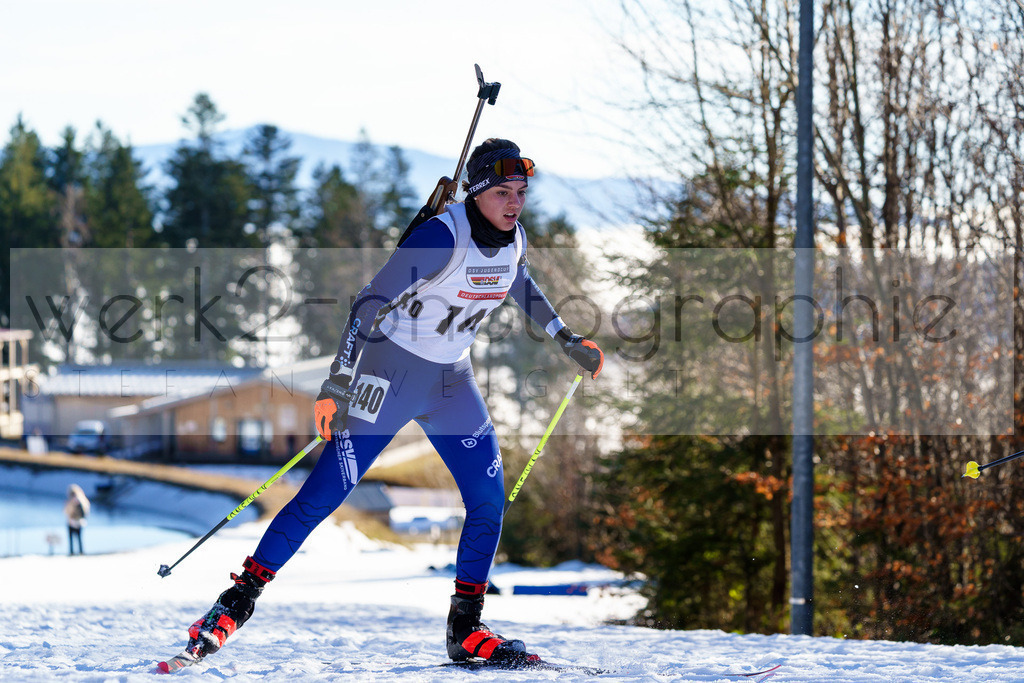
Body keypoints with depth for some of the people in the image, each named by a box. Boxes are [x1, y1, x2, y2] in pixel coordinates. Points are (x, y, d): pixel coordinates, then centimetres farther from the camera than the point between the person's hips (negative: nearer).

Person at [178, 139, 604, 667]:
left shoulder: (513, 238, -3)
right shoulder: (443, 236, -25)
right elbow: (373, 301, -23)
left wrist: (567, 341, 25)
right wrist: (338, 382, -27)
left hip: (452, 381, 7)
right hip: (392, 371, -6)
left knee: (489, 498, -2)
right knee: (326, 491, -10)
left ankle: (466, 630, 9)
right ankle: (242, 594, -1)